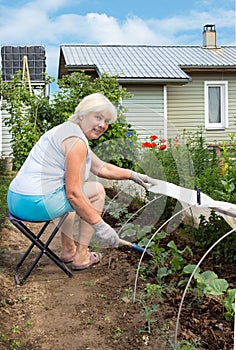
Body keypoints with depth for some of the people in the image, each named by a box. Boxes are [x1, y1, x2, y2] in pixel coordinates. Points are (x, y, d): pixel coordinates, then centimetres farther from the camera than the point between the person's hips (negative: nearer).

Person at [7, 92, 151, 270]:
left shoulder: (69, 130, 17)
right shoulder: (77, 141, -15)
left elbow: (102, 168, 24)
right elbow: (73, 193, -20)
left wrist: (133, 175, 25)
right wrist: (100, 226, -14)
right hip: (35, 204, -10)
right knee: (97, 190, 4)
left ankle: (68, 250, 36)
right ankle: (82, 256, 9)